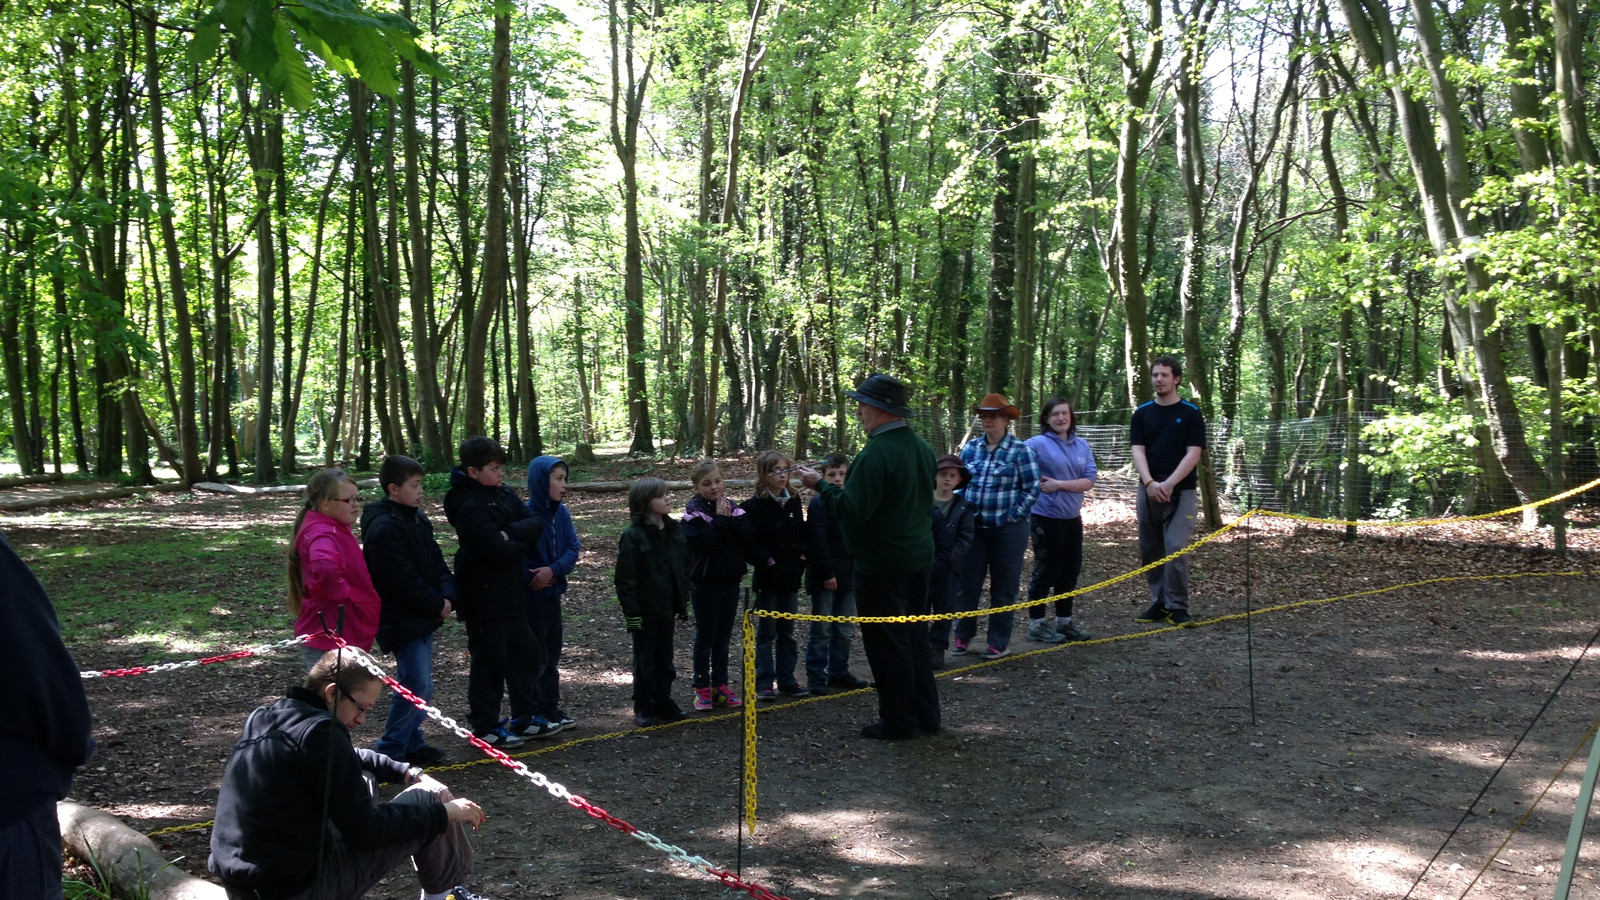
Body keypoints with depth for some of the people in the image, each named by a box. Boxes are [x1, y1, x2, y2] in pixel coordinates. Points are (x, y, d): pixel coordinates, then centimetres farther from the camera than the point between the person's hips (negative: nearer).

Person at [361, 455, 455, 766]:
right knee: (418, 686, -10)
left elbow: (436, 561, 12)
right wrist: (437, 605, -14)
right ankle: (389, 751, 0)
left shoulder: (417, 519, 10)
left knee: (413, 683, 16)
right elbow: (401, 580, -22)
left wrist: (447, 595, -5)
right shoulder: (383, 528, -19)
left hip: (423, 616, 9)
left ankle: (411, 743, 27)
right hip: (401, 620, -9)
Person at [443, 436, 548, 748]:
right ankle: (485, 727, 15)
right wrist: (521, 542, -8)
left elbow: (535, 525, -1)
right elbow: (497, 550, -27)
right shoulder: (470, 507, -19)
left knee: (526, 652, 15)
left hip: (509, 592, 9)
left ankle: (523, 718, 28)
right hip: (483, 596, -9)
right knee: (490, 661, 1)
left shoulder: (505, 494, 7)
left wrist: (511, 532, -19)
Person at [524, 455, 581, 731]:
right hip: (530, 597, -7)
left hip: (553, 594, 7)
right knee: (535, 658, 2)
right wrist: (531, 578, -16)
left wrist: (553, 570, -18)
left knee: (551, 655, 16)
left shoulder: (561, 514, 2)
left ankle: (551, 708, 28)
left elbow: (573, 548, -3)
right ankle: (535, 715, 12)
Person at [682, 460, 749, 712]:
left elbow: (748, 538, -8)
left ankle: (720, 686, 20)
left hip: (730, 582, 4)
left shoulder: (733, 508, 4)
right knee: (705, 637, 4)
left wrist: (731, 517, -16)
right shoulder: (694, 512, -8)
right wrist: (720, 518, -21)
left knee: (723, 637, 11)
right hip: (705, 584, -4)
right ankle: (702, 688, 12)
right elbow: (702, 541, -25)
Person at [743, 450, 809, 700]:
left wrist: (802, 556, 0)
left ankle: (786, 680, 21)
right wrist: (768, 562, -19)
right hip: (767, 579, -5)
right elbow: (750, 543, -15)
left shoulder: (793, 502, 8)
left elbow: (802, 534, 16)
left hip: (791, 577, 5)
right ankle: (764, 683, 10)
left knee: (787, 632, 13)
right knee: (766, 633, 3)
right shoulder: (754, 506, -10)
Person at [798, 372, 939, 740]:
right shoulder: (921, 447, 5)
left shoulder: (876, 454, -24)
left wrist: (821, 485, -12)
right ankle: (926, 714, 25)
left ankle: (899, 722, 12)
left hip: (881, 565, -9)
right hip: (918, 556, 9)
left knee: (887, 643, 3)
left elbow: (852, 509, -26)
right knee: (914, 635, 18)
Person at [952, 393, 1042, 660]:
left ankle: (1000, 642, 14)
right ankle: (963, 635, 18)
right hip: (973, 527, 4)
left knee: (1004, 587, 5)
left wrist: (1012, 515, -11)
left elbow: (1032, 489, -7)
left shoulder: (1020, 451, -6)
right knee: (967, 582, 5)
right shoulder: (971, 448, 6)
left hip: (1007, 529, -3)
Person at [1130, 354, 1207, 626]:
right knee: (1149, 550, 7)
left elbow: (1193, 454, -7)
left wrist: (1169, 484, -18)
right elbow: (1138, 451, 0)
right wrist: (1150, 483, -17)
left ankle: (1177, 608, -3)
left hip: (1181, 492, -4)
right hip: (1148, 490, 4)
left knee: (1176, 549, -11)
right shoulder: (1142, 413, 8)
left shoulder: (1191, 413, 0)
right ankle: (1159, 603, 18)